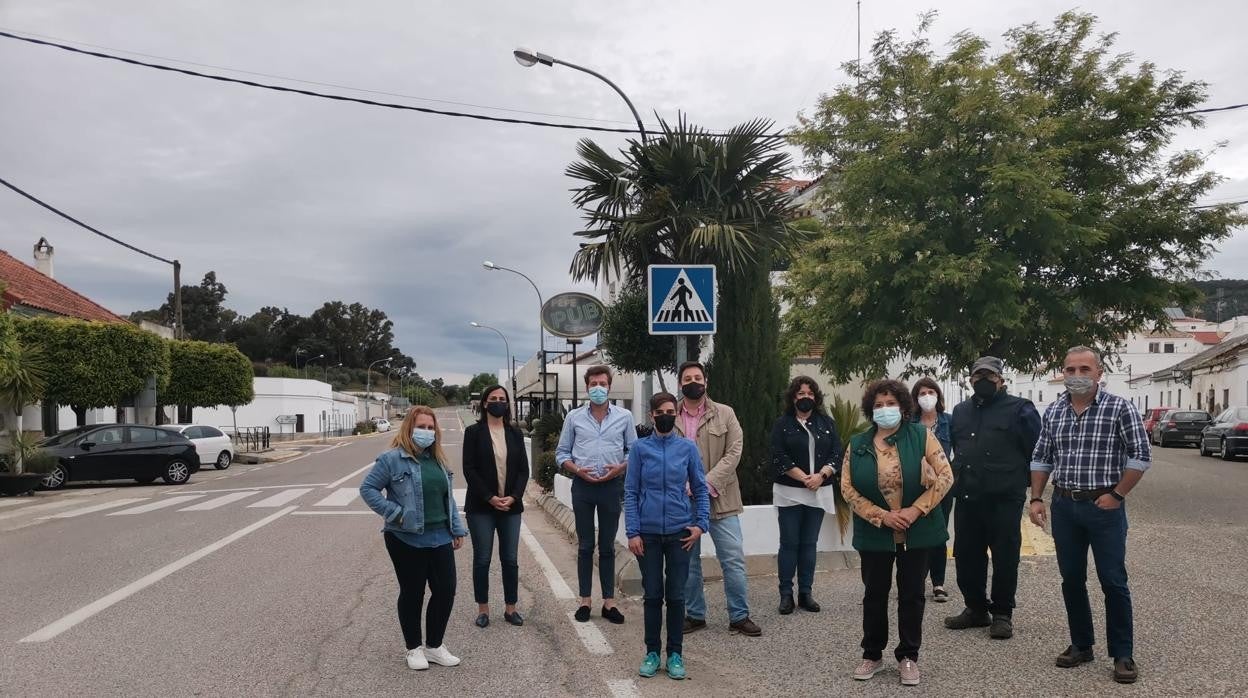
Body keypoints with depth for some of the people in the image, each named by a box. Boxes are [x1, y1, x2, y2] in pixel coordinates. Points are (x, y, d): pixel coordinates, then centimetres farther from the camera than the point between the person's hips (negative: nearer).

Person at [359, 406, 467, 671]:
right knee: (412, 593, 6)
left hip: (440, 537, 6)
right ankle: (414, 648, 23)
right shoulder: (393, 458, -9)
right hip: (407, 539, -6)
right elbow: (368, 489, -8)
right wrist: (395, 513, -15)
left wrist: (457, 529, 14)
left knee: (446, 590, 6)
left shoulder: (437, 459, 11)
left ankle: (434, 646, 24)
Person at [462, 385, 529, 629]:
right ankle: (483, 609, 16)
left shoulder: (515, 434, 8)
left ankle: (510, 607, 17)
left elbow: (523, 469, 6)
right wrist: (490, 497, -14)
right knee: (482, 559, 4)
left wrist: (513, 496, -10)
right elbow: (469, 469, -7)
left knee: (510, 559, 6)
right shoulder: (474, 432, -1)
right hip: (481, 506, -2)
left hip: (511, 506, 3)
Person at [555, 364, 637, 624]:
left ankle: (609, 602, 13)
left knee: (607, 546, 7)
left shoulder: (624, 417, 2)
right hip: (583, 485, 0)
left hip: (612, 485, 0)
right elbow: (562, 452, 7)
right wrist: (577, 470, -10)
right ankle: (585, 601, 14)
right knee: (585, 546, 7)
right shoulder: (574, 417, 3)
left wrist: (620, 468, -11)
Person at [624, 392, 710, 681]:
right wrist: (632, 532, -6)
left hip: (680, 532, 0)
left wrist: (700, 524, -5)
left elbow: (700, 489, 6)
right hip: (648, 533, 0)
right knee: (652, 594, 8)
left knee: (676, 595, 7)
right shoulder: (640, 448, 0)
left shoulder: (688, 448, 2)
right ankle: (652, 652, 21)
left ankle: (675, 654, 19)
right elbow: (630, 492, -1)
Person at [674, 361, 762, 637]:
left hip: (719, 499, -1)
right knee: (688, 561, 10)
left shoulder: (725, 413, 3)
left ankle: (739, 616, 13)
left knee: (734, 559, 0)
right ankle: (695, 615, 24)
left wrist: (708, 484, -15)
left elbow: (733, 452, -5)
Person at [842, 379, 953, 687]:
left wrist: (915, 511, -17)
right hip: (874, 533, 1)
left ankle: (908, 656, 22)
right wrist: (881, 516, -14)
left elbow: (945, 476, -9)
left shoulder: (921, 436, -4)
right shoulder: (857, 444, 0)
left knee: (912, 594, 8)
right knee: (875, 593, 10)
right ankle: (872, 654, 24)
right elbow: (847, 488, -4)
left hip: (917, 532, -1)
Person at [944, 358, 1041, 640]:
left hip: (1004, 499, -5)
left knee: (1005, 558, 2)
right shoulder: (960, 411, 15)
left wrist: (1017, 478, -5)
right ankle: (976, 608, 26)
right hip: (967, 498, 6)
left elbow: (1035, 451, -5)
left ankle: (1002, 614, 15)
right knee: (966, 556, 11)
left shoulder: (1019, 409, -3)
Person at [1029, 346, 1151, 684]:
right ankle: (1081, 645, 24)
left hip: (1104, 506, -4)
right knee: (1071, 580, 11)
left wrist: (1117, 495, -10)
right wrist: (1037, 499, 5)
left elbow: (1141, 456, -7)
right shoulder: (1053, 411, 6)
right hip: (1064, 505, 4)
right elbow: (1041, 459, 12)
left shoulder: (1119, 408, -8)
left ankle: (1123, 654, 12)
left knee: (1113, 581, 1)